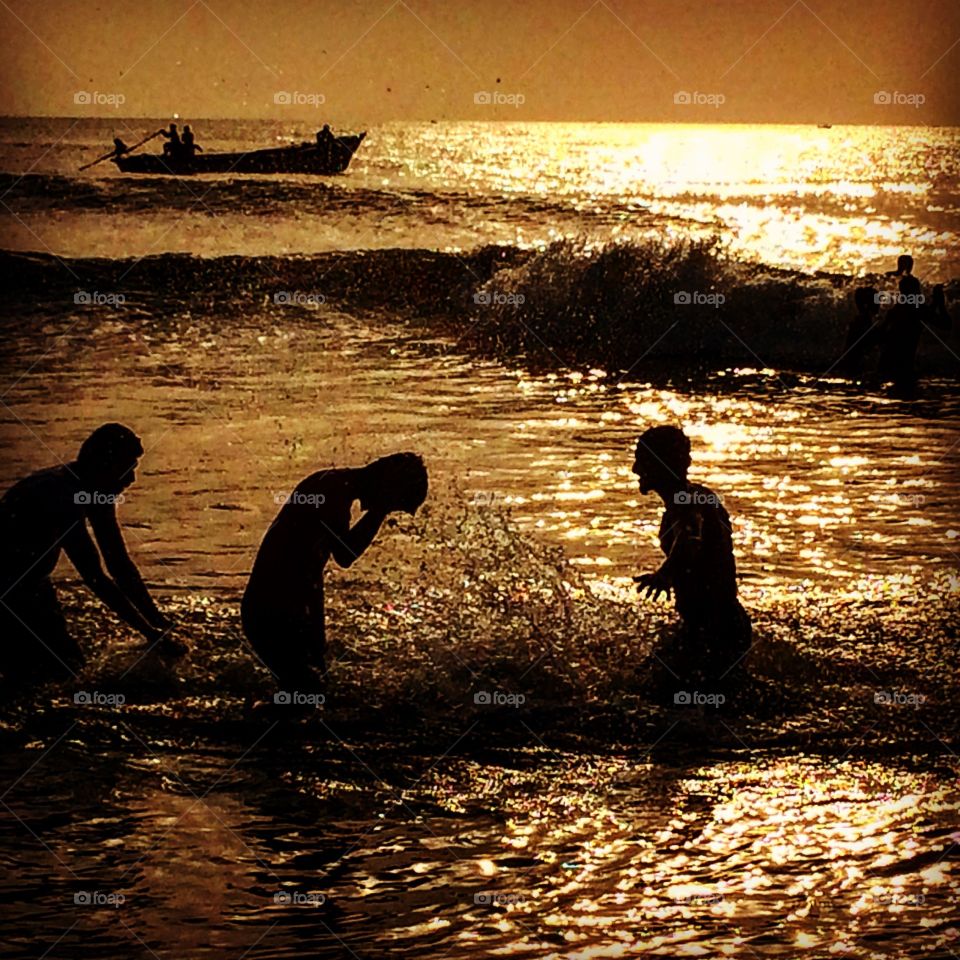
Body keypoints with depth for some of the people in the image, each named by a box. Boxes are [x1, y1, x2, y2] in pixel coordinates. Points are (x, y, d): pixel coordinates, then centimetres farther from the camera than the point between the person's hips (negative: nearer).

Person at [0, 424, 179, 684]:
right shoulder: (60, 495, -31)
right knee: (61, 666, -15)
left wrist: (159, 621, -3)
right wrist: (150, 632, -28)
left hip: (30, 580, 9)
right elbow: (95, 578, -31)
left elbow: (120, 563, 4)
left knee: (69, 658, 10)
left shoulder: (96, 490, -2)